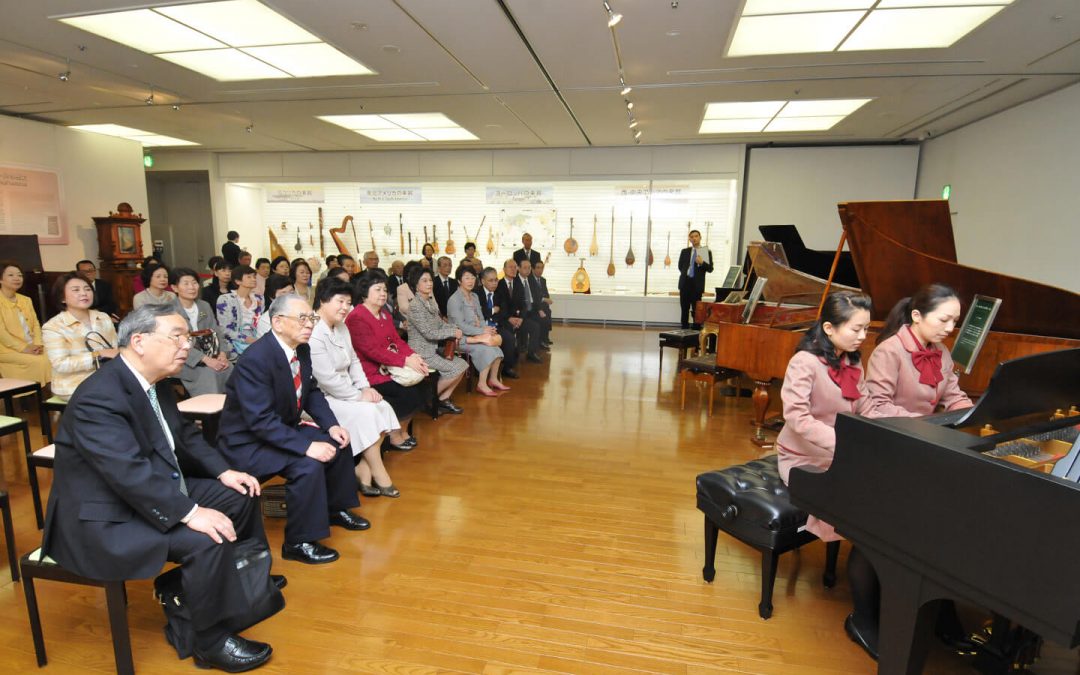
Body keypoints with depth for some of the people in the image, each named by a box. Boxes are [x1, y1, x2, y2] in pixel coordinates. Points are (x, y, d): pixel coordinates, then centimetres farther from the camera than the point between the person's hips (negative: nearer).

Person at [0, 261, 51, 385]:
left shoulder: (26, 300, 18)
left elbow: (36, 324, 12)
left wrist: (37, 344, -6)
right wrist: (23, 348, -19)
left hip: (31, 346, 5)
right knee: (39, 361, -29)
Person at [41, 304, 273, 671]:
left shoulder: (155, 381, 3)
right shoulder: (99, 397, -26)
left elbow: (184, 433, 13)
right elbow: (130, 474, -33)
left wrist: (224, 472, 2)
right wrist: (190, 513, -35)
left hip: (153, 492, 10)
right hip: (104, 517, -10)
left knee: (239, 496, 8)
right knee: (207, 540, -27)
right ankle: (211, 643, -7)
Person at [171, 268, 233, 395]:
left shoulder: (205, 306, 14)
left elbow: (217, 332, 10)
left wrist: (223, 354, -10)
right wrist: (205, 359, -24)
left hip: (211, 356, 5)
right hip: (185, 361, -4)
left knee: (230, 369, -25)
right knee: (209, 373, -32)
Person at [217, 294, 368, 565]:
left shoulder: (302, 349, -3)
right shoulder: (255, 359, -28)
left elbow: (311, 392, 9)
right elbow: (261, 421, -32)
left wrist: (331, 425, -5)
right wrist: (307, 446, -34)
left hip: (283, 429, 9)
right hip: (248, 441, -9)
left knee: (338, 443, 5)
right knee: (307, 465, -28)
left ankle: (336, 508, 27)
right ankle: (298, 542, -8)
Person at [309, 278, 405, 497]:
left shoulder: (341, 327, 11)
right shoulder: (313, 333, -21)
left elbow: (353, 361, 14)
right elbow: (327, 378, -24)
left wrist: (365, 387, -2)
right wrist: (358, 395, -17)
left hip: (344, 393, 9)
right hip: (322, 398, -9)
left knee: (383, 408, -10)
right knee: (366, 413, -23)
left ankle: (363, 470, -5)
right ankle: (378, 475, -8)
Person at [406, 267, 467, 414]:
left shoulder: (431, 301, 10)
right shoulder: (415, 305, -17)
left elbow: (440, 323, 14)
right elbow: (428, 333, -21)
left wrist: (454, 328, -6)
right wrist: (453, 333, -14)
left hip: (433, 349, 8)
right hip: (421, 352, -8)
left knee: (462, 364, -1)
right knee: (456, 368, -15)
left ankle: (444, 399, 9)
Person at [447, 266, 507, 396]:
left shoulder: (474, 296, 14)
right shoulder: (454, 300, -12)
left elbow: (481, 318, 14)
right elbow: (460, 325, -17)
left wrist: (487, 329, -9)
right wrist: (482, 331, -21)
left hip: (476, 334, 7)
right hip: (462, 337, -7)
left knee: (495, 345, -17)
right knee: (486, 348, -26)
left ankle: (493, 379, -3)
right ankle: (482, 384, -15)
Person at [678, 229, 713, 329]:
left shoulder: (707, 252, 3)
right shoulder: (685, 251, 11)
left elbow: (710, 269, -3)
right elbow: (680, 266, 20)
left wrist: (702, 263, -17)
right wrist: (686, 273, 11)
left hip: (697, 284, -3)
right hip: (685, 283, 3)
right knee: (684, 310, 7)